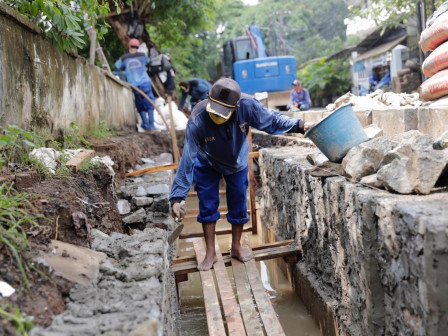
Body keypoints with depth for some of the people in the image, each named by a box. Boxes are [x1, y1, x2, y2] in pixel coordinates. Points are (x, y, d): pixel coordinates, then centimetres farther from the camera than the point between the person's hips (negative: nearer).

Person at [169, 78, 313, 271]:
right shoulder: (197, 120, -40)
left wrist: (298, 126, -28)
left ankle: (236, 247, 29)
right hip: (207, 164, -2)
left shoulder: (247, 105, -37)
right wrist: (177, 197, -38)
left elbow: (271, 120, -17)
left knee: (239, 204, 8)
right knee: (207, 206, -1)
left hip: (237, 162, 2)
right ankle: (210, 253, 16)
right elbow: (187, 160, -37)